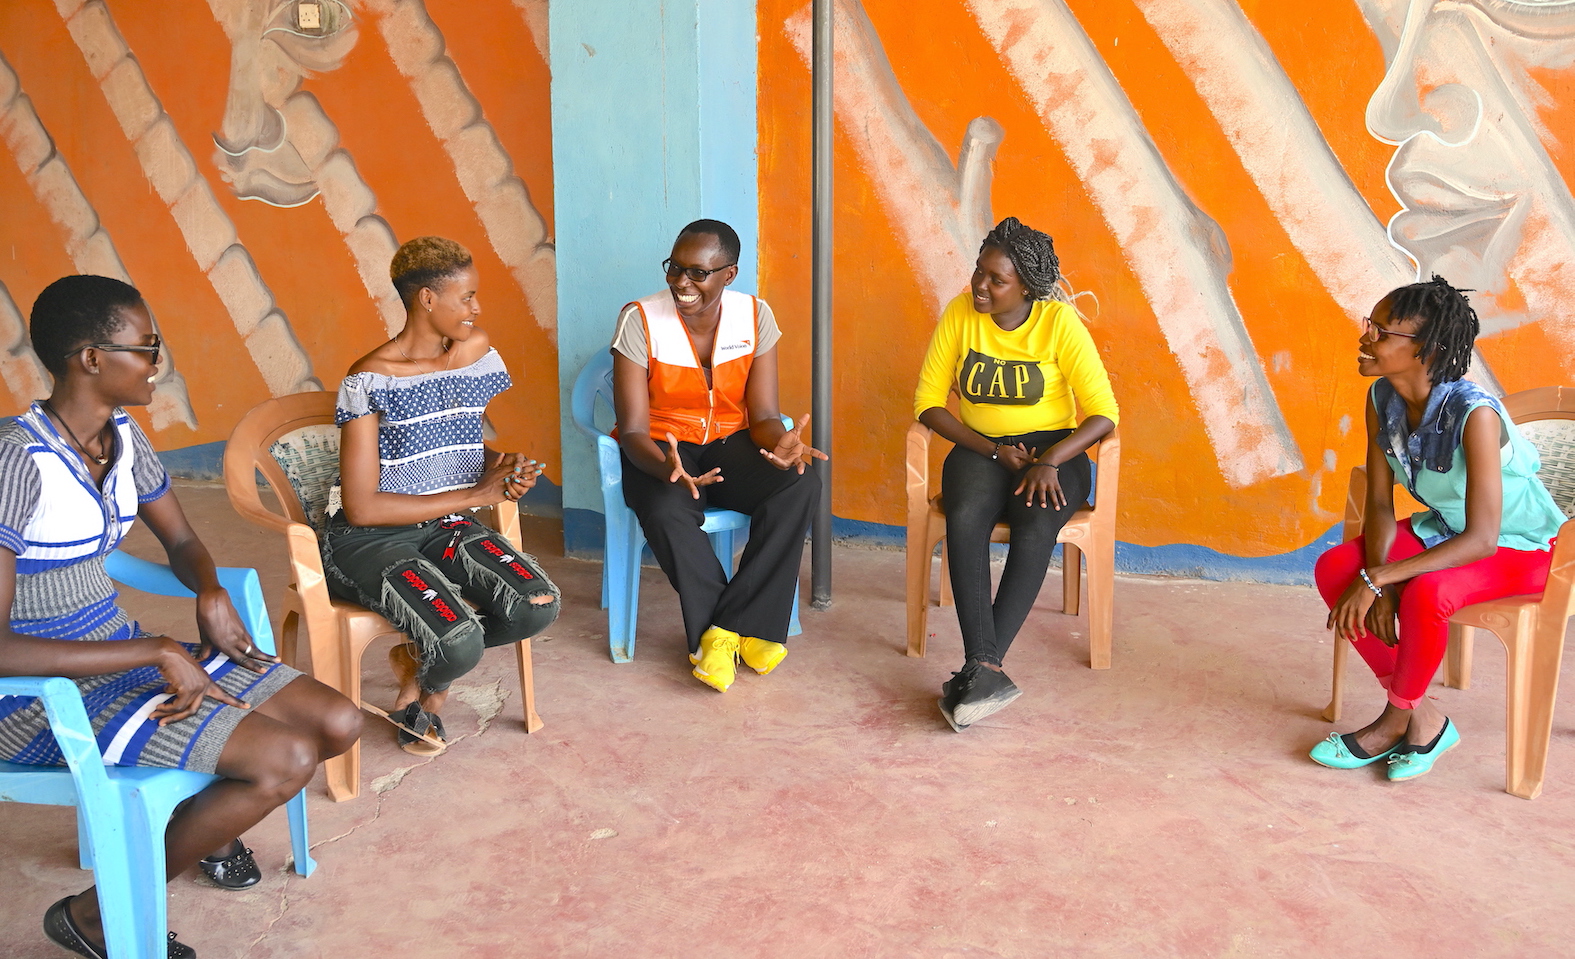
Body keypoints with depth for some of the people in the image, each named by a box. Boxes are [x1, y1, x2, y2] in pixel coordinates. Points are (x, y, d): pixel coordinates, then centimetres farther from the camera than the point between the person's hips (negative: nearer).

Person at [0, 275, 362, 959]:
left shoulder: (123, 437, 3)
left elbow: (181, 542, 18)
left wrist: (211, 594, -6)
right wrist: (159, 654, -27)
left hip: (121, 650, 8)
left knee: (337, 724, -1)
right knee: (288, 760, -22)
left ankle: (207, 822, 29)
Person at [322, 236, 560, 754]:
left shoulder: (477, 353, 5)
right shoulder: (370, 381, -14)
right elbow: (362, 507, -17)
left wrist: (506, 466, -7)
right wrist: (476, 494, -16)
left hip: (445, 526, 6)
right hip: (368, 539, -6)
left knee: (537, 606, -22)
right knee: (460, 643, -30)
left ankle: (420, 657, 7)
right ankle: (424, 688, 10)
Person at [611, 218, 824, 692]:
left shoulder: (755, 316, -6)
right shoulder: (640, 320, -14)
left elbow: (763, 415, -6)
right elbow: (633, 429, -16)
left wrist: (781, 443, -32)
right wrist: (666, 467, -39)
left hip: (731, 443, 3)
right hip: (662, 449, -3)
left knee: (800, 485, -28)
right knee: (667, 512, -37)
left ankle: (722, 631, -21)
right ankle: (738, 629, -15)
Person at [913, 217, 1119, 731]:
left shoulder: (1059, 322, -8)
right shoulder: (960, 314, -1)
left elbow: (1103, 414, -10)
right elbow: (928, 402, -1)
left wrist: (1049, 462, -25)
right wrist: (992, 451, -13)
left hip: (1054, 449, -1)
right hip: (980, 448, 2)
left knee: (1037, 526, -35)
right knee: (965, 518, -33)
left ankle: (974, 670, -34)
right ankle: (985, 669, -41)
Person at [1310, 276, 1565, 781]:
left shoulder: (1473, 413, -33)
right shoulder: (1383, 399, -12)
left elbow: (1481, 539, -35)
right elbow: (1380, 504, -8)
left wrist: (1377, 580, -37)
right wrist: (1377, 583, -24)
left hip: (1518, 546, -7)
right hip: (1444, 526, 7)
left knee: (1424, 594, -35)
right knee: (1333, 568, -13)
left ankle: (1397, 719, -6)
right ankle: (1422, 719, -3)